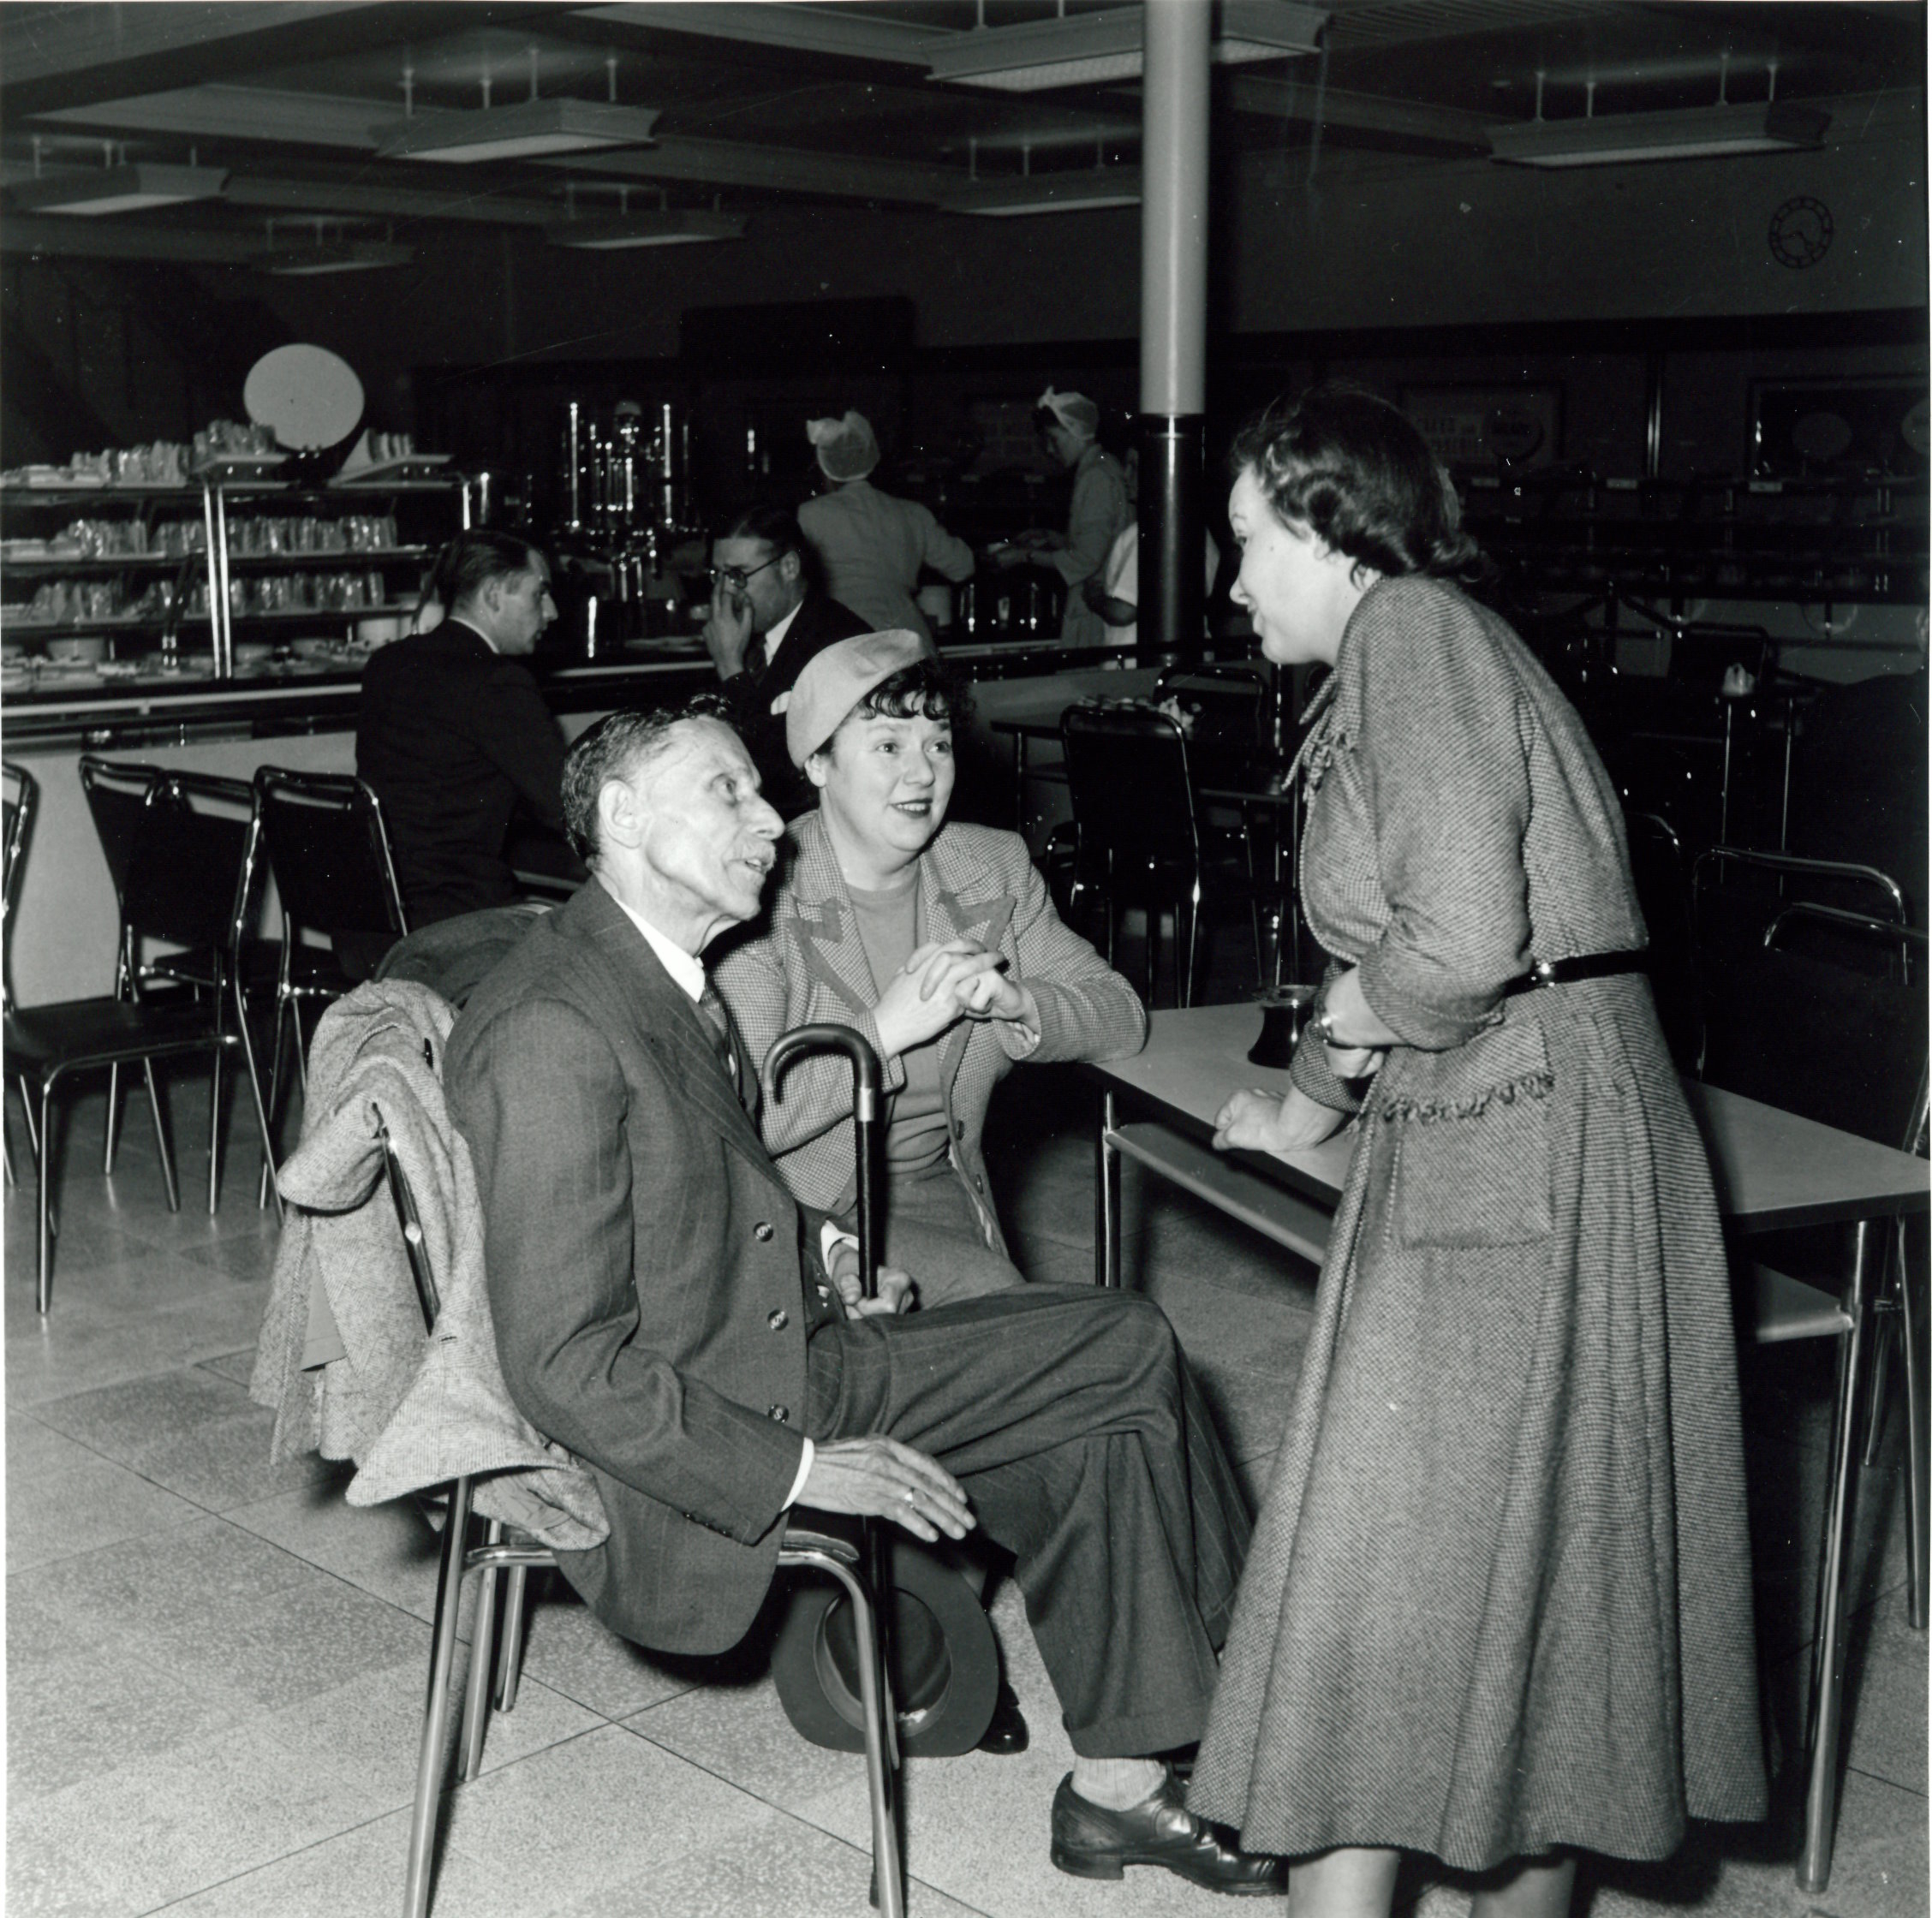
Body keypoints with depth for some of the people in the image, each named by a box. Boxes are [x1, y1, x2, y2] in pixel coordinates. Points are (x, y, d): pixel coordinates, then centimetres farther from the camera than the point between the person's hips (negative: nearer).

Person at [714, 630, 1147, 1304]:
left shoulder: (994, 865, 6)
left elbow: (1123, 1016, 2)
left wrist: (1013, 1001, -18)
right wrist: (885, 1028, -27)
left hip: (943, 1191, 6)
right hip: (804, 1211, -5)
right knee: (993, 1300, -27)